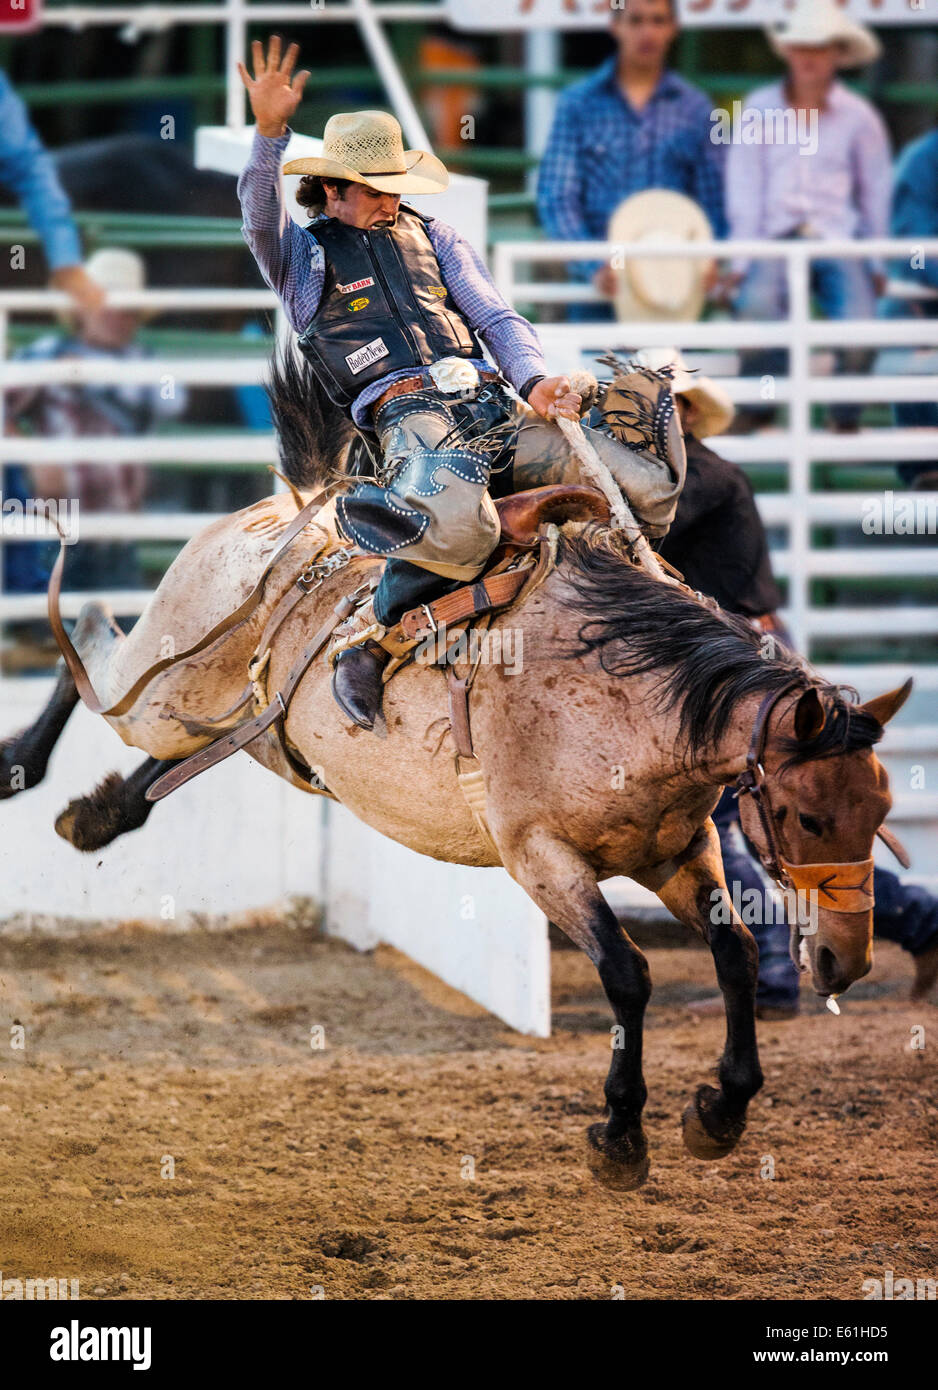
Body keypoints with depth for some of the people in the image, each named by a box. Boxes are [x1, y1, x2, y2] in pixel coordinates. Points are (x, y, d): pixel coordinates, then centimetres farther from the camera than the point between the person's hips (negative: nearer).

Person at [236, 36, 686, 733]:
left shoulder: (432, 237, 28)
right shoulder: (305, 255, 16)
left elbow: (497, 318, 21)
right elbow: (260, 216, -6)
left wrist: (535, 380, 0)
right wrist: (270, 132, -24)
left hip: (491, 398, 5)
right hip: (406, 413, -5)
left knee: (649, 479, -14)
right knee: (458, 529, -40)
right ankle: (368, 631, -16)